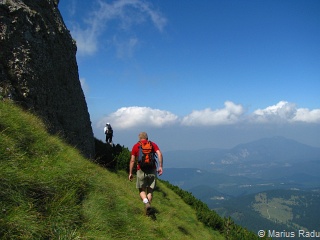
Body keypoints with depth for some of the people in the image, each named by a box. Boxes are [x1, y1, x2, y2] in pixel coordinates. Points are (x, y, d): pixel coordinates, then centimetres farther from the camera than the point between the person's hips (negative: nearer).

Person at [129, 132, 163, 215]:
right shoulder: (153, 144, 11)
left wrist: (130, 173, 9)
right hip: (152, 170, 1)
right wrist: (160, 166, -6)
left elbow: (132, 160, 4)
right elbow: (159, 154, -6)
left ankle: (146, 202, -16)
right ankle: (148, 210, 8)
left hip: (141, 171, -1)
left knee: (142, 190, 12)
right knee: (150, 190, 13)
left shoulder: (136, 146, 8)